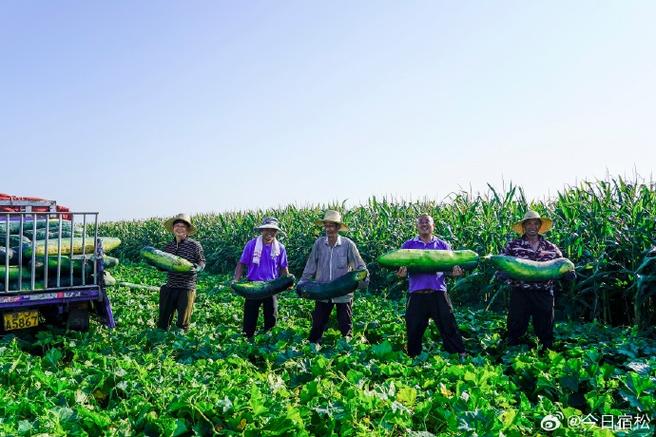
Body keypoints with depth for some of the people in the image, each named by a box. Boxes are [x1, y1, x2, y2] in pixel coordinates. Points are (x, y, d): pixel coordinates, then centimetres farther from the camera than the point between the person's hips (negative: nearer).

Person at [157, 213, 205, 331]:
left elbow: (202, 262, 0)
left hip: (186, 288, -4)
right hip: (169, 287, 4)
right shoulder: (168, 246, 9)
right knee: (163, 320, 12)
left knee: (182, 324, 6)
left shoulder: (194, 245, -5)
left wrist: (196, 268, -20)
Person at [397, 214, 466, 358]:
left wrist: (455, 272, -15)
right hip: (416, 294, 0)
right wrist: (401, 273, -21)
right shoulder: (408, 245, 9)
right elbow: (400, 268, 3)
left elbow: (451, 267, 8)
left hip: (438, 293, 0)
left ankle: (461, 356, 14)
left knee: (449, 327, 2)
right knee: (414, 330, 9)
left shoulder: (443, 245, 11)